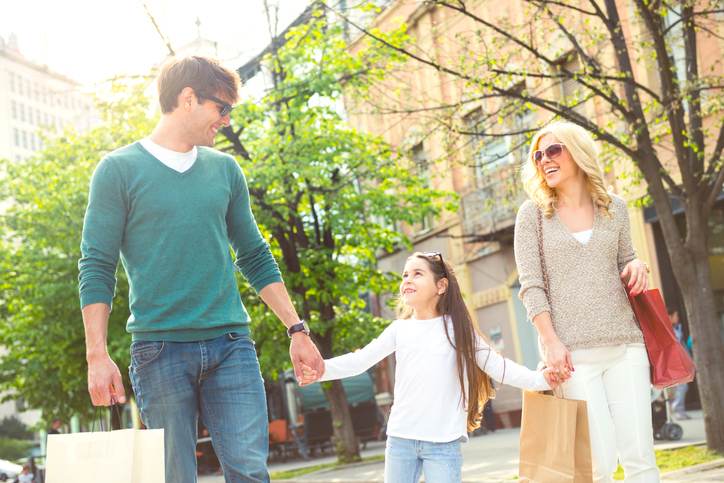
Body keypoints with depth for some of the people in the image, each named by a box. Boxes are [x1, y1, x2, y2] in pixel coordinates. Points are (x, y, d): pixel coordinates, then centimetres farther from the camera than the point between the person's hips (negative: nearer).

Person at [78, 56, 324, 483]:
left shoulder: (226, 170, 14)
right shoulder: (119, 170, 1)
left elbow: (256, 258, 17)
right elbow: (97, 269, -1)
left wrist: (297, 329, 11)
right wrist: (98, 355, -9)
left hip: (230, 343, 3)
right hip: (159, 347, -3)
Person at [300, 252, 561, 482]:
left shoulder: (456, 328, 0)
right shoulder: (399, 329, 7)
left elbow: (497, 366, -2)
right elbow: (360, 360, 0)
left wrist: (539, 379, -15)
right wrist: (322, 369, -16)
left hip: (444, 441, -3)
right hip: (400, 438, 3)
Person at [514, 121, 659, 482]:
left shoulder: (614, 208, 12)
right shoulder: (533, 213, 4)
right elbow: (531, 286, -2)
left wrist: (636, 267, -2)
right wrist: (551, 342, -13)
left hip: (625, 344, 3)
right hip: (572, 351, -3)